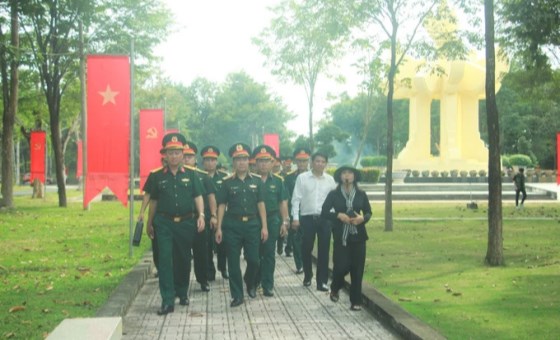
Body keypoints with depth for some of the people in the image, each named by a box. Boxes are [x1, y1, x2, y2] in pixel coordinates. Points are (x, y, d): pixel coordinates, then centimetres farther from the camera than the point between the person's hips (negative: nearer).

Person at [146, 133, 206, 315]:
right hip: (164, 223, -1)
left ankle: (182, 293, 32)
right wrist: (149, 223, 14)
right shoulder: (158, 176, 4)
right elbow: (153, 201, 11)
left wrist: (201, 215, -16)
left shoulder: (191, 175, 3)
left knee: (184, 259, 12)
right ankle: (167, 301, -9)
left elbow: (198, 196, -1)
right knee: (165, 259, -9)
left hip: (186, 223, 1)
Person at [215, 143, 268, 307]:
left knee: (253, 259, 0)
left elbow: (261, 204, 5)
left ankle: (250, 283, 31)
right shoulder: (227, 182, 2)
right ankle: (237, 295, 10)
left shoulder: (257, 181, 5)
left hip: (252, 224, 1)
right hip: (232, 225, -1)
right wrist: (219, 228, -4)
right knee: (233, 262, 1)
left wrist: (264, 226, -1)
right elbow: (221, 205, 2)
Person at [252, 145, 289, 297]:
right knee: (255, 253, 9)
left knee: (269, 253, 4)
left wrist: (285, 222, -1)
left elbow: (283, 203, 5)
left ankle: (268, 285, 9)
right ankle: (254, 281, 26)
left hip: (272, 220, 1)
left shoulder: (278, 180, 3)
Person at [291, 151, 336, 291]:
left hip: (325, 218, 1)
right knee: (306, 249, 7)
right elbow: (296, 199, -1)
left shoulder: (330, 179, 6)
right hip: (307, 217, -1)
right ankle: (307, 276, 29)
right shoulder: (302, 178, -1)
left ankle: (322, 281, 9)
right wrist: (295, 217, -7)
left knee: (324, 250, 2)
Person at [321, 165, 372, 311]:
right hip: (341, 237, -2)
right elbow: (324, 212, 0)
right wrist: (338, 215, -15)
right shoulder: (334, 194, 0)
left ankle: (356, 301, 12)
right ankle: (335, 288, 25)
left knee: (357, 269, 1)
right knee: (341, 266, -8)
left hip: (358, 236, 2)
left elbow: (368, 212, 12)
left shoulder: (361, 194, 5)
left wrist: (363, 218, -10)